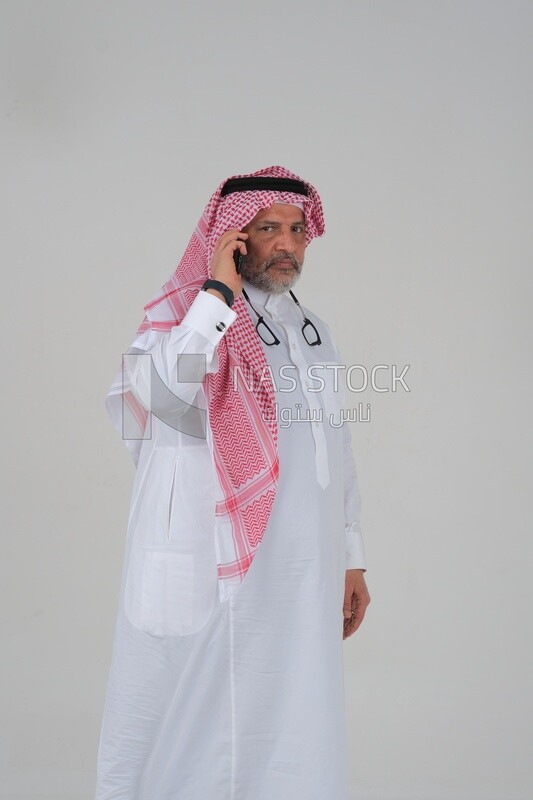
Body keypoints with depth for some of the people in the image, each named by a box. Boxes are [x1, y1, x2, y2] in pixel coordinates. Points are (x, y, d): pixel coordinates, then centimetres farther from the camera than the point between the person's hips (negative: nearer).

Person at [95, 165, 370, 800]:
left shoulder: (312, 330, 16)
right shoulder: (182, 313, -4)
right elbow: (161, 394, -27)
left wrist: (351, 557, 19)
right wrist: (217, 293, -20)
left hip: (301, 580, 6)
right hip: (210, 578, -6)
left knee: (293, 728, 11)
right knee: (197, 728, 0)